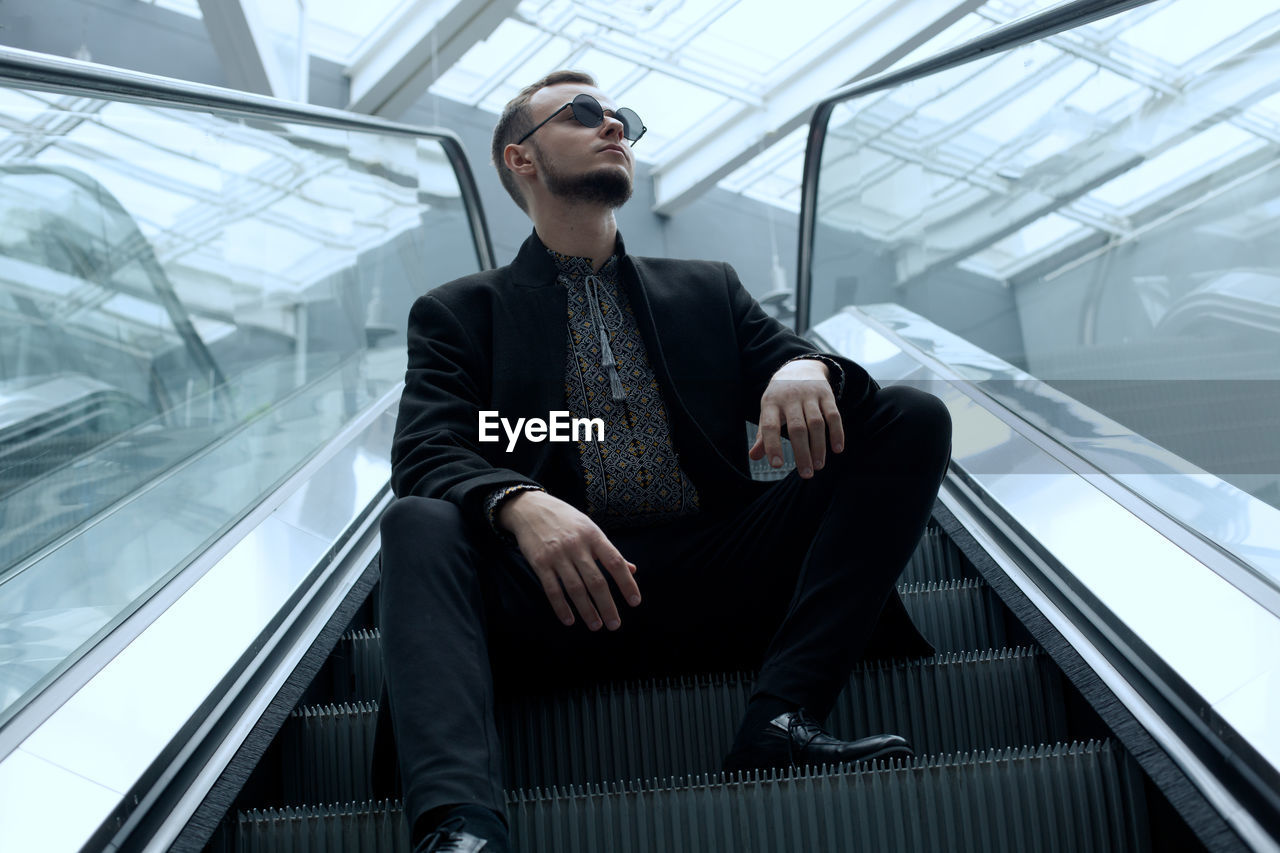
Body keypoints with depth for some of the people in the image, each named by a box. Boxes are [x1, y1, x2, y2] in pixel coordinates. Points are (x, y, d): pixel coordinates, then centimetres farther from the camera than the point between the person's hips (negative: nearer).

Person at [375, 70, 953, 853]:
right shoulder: (459, 313, 14)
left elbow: (792, 363, 13)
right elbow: (425, 456, -1)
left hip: (719, 585, 3)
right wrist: (518, 504, -25)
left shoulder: (710, 291, 24)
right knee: (418, 523, -30)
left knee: (912, 418, -11)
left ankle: (784, 713, -26)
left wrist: (807, 369, -15)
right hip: (565, 590, -2)